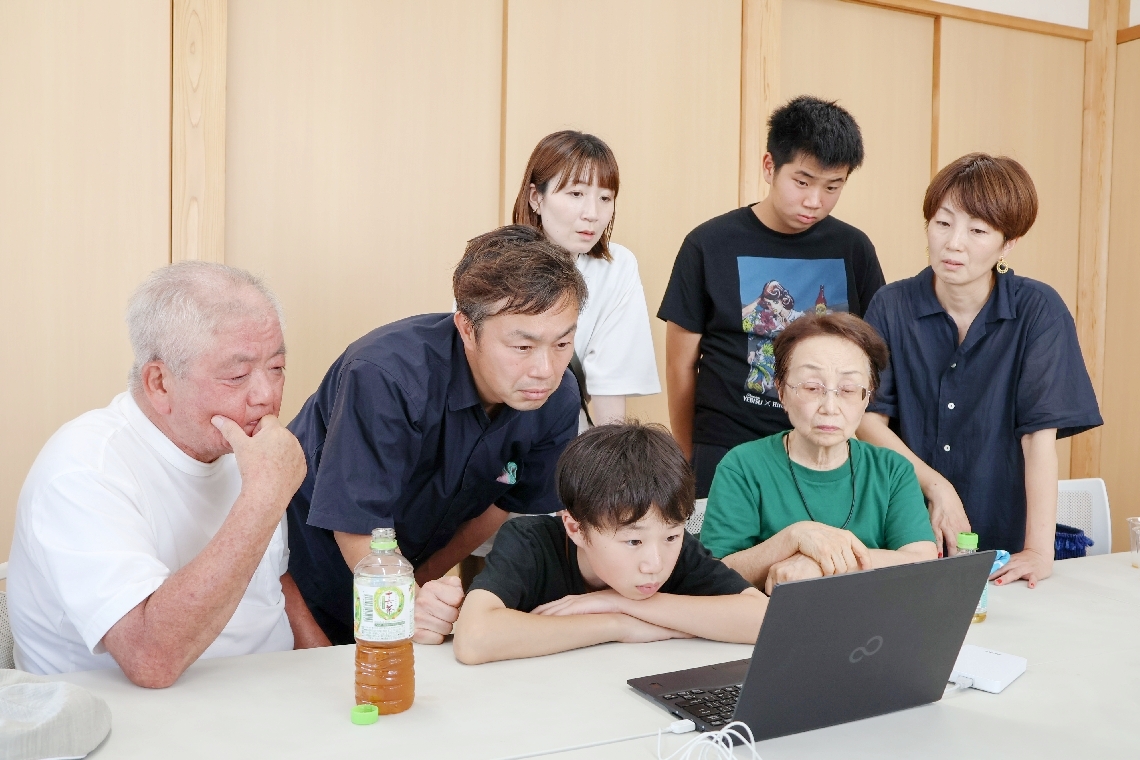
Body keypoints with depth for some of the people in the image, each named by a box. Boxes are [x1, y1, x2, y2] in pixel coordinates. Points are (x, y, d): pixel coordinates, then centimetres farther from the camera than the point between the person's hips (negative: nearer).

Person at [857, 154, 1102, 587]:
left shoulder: (1038, 312, -8)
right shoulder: (891, 307, -5)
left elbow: (1040, 434, -13)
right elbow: (868, 418, -7)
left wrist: (1039, 549, -19)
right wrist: (936, 486, -17)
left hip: (1001, 541, 0)